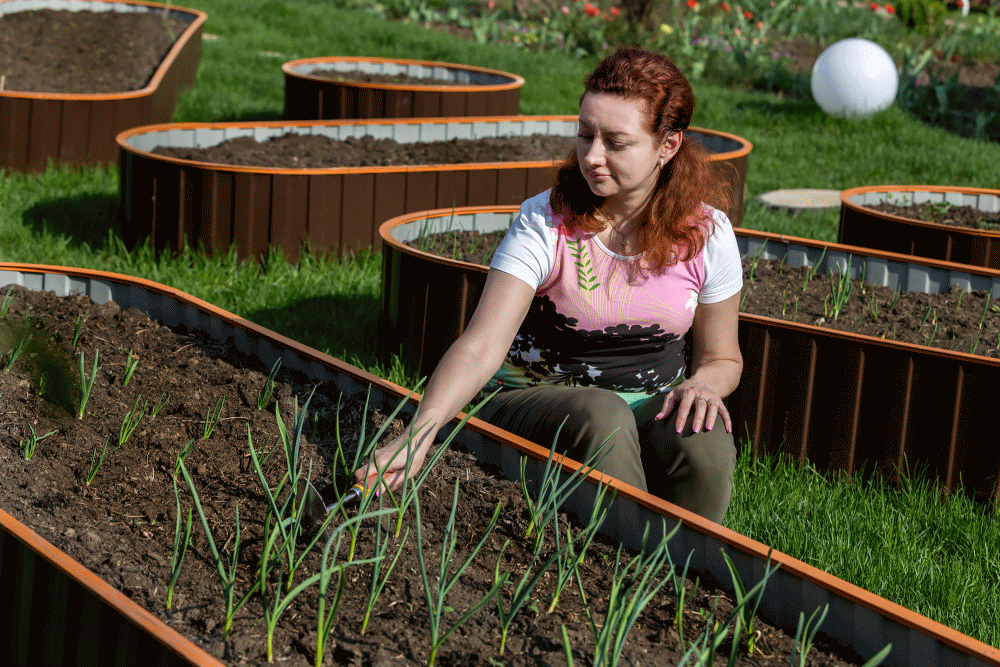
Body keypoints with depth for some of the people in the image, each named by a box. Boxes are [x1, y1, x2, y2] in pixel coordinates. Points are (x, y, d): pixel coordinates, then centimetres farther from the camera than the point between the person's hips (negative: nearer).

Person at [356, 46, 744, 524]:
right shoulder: (545, 224, -15)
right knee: (602, 417, -36)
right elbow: (480, 347, -27)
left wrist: (703, 383, -17)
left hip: (650, 404, 2)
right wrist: (420, 432, -44)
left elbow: (722, 357, 8)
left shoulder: (706, 234, -6)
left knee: (705, 441, -32)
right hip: (535, 398, -2)